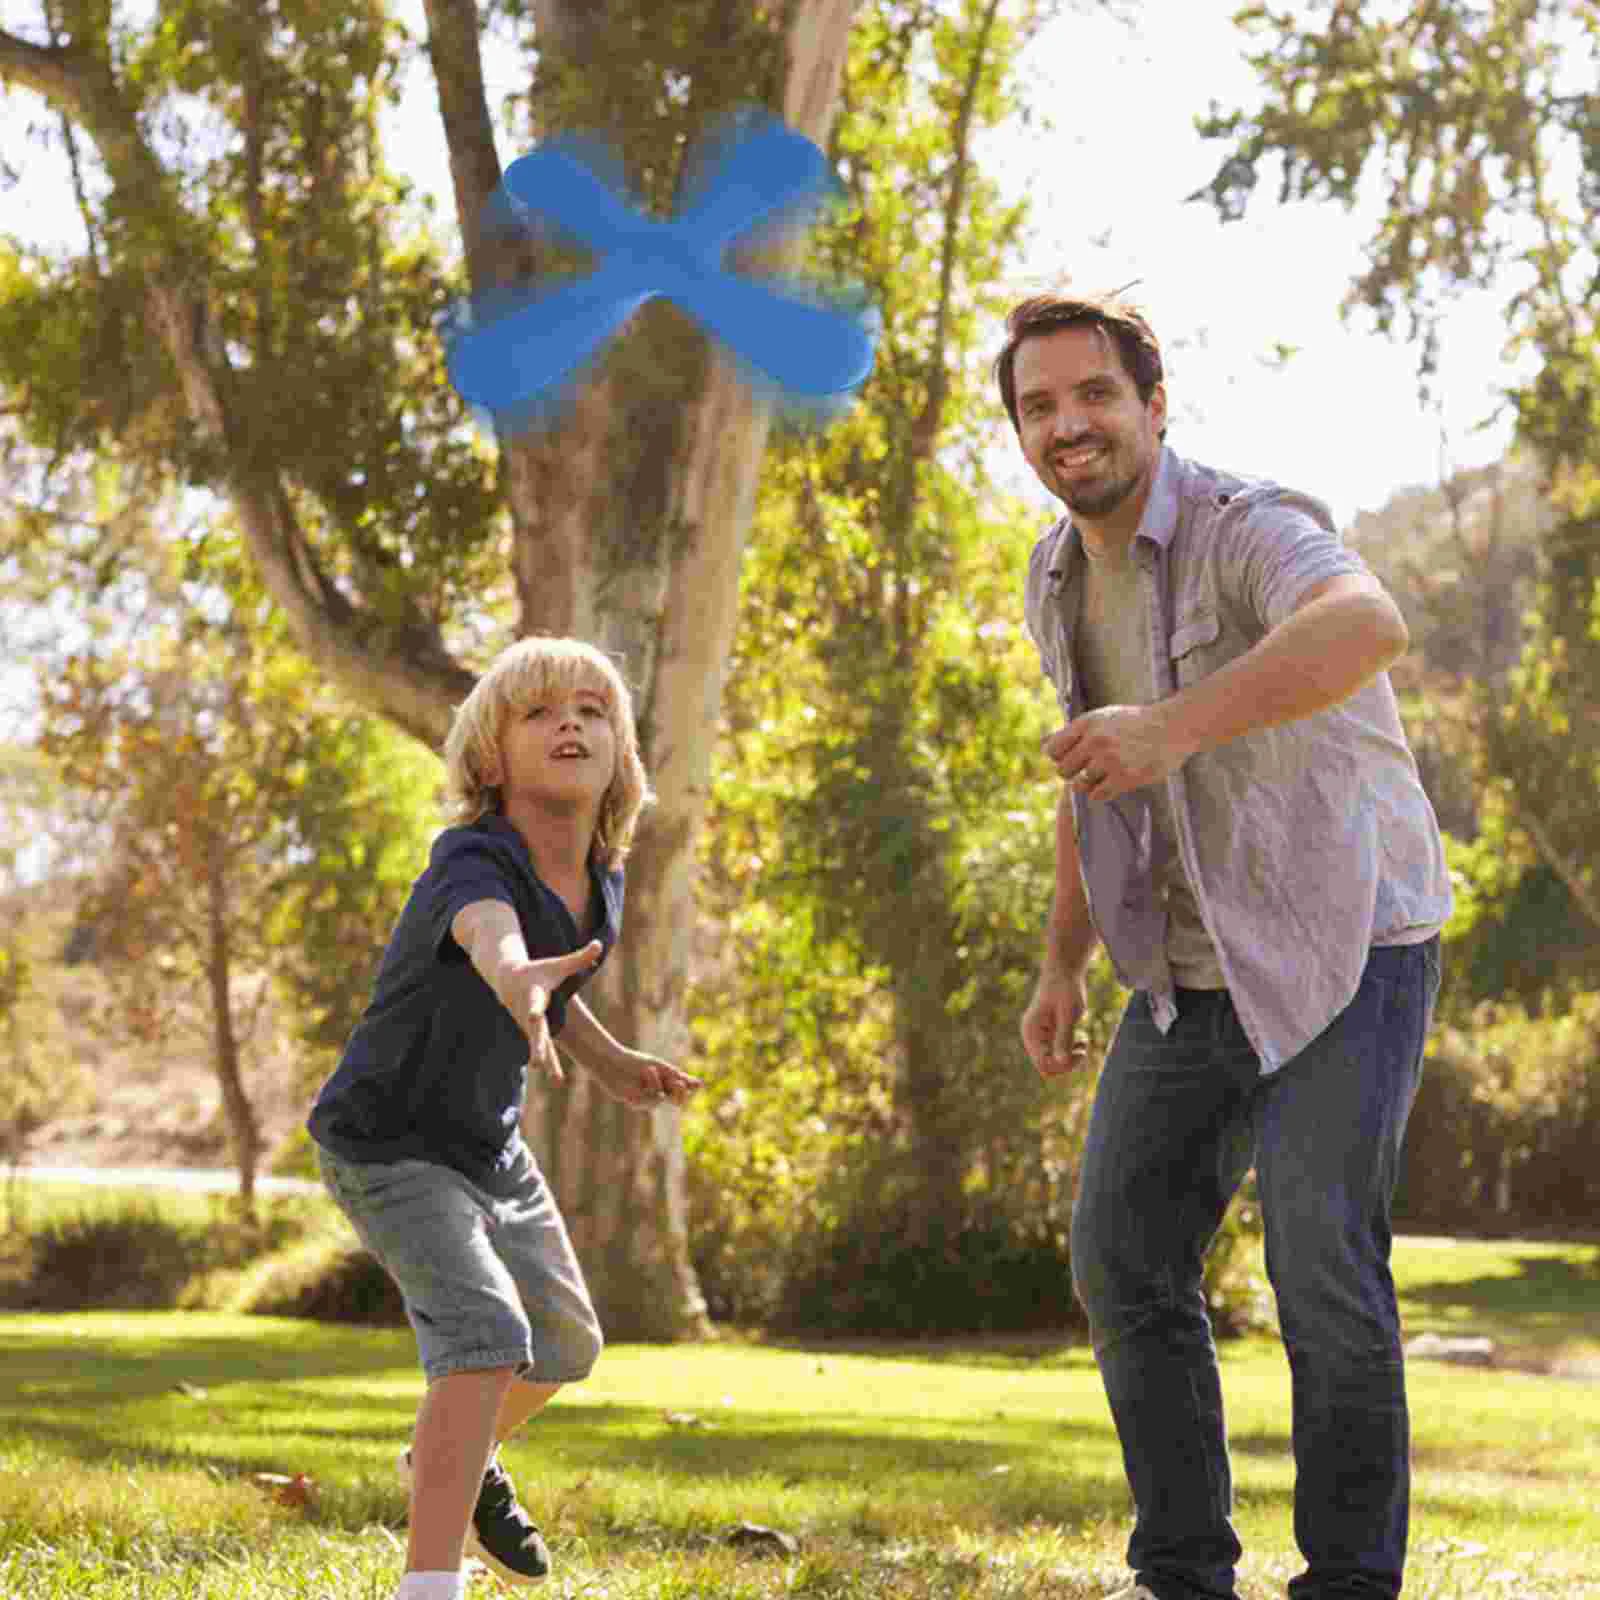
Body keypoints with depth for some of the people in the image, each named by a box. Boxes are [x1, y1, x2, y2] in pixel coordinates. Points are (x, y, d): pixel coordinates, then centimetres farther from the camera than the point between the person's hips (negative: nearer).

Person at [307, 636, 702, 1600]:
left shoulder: (602, 884, -6)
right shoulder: (472, 862, -30)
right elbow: (489, 932, -57)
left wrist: (614, 1064, 5)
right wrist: (519, 978, -78)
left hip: (492, 1143, 8)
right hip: (390, 1147, -8)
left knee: (567, 1346, 21)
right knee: (486, 1332, -27)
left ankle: (457, 1460, 50)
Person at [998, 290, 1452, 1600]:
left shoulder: (1250, 532, -21)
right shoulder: (1059, 583, 5)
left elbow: (1368, 624, -45)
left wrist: (1177, 725, -56)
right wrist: (1062, 965, 18)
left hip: (1348, 946, -7)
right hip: (1194, 970, 7)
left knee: (1322, 1267, -17)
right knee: (1125, 1260, 3)